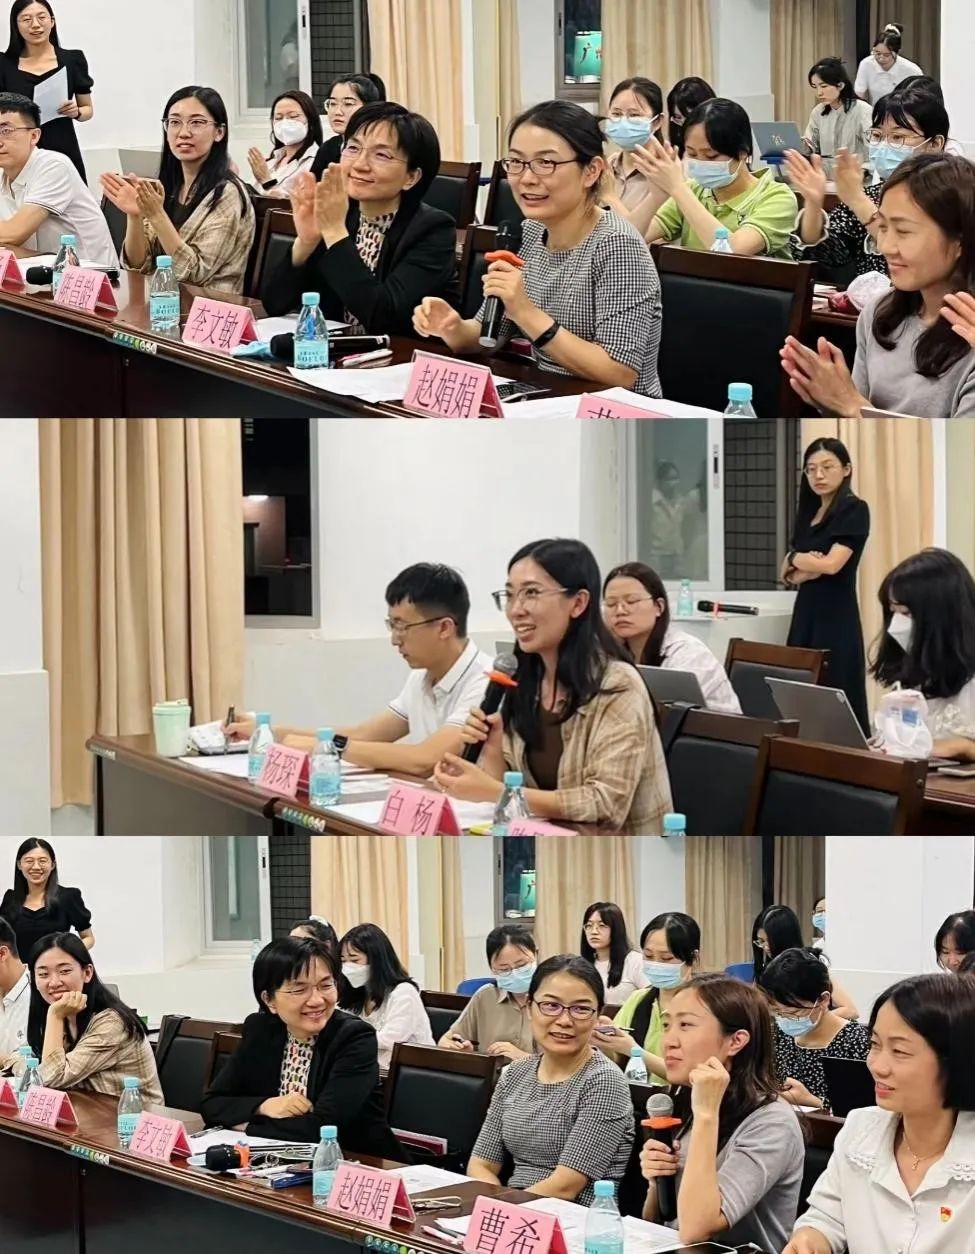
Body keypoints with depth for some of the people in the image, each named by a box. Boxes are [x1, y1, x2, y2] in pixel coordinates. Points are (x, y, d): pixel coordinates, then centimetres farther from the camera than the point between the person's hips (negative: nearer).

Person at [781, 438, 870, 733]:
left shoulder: (854, 510, -5)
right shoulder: (808, 513, 16)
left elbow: (832, 564, -15)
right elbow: (789, 575, 12)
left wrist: (794, 558, 3)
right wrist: (808, 567, -10)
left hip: (836, 616, -7)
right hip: (805, 613, 7)